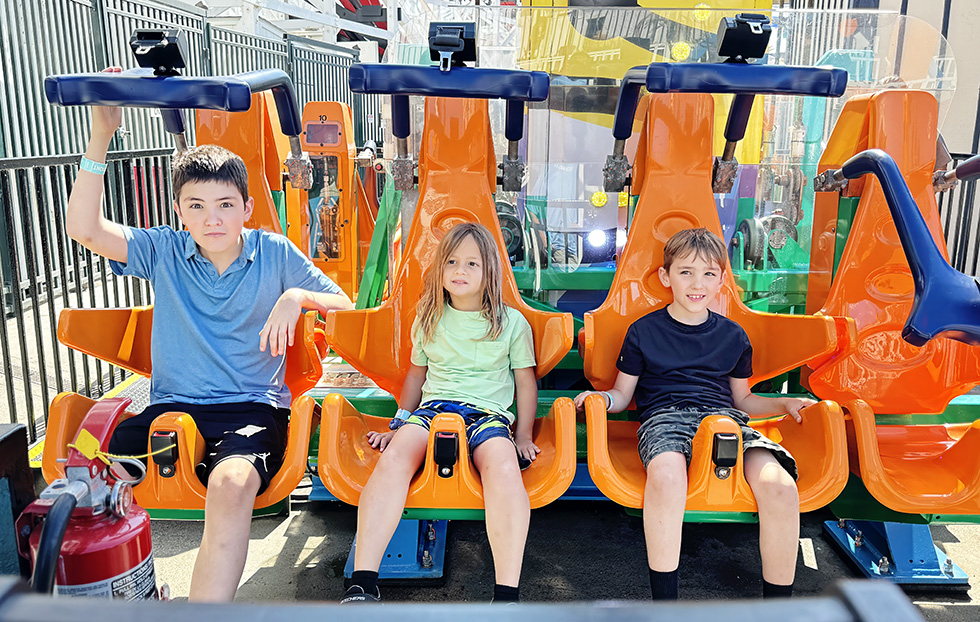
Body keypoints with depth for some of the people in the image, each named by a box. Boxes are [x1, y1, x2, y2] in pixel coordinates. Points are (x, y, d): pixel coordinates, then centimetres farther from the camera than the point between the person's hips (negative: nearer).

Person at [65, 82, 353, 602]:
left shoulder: (275, 253, 6)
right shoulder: (164, 252, 9)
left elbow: (345, 306, 8)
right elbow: (84, 229, -4)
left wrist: (298, 296, -13)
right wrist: (100, 138, -9)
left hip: (253, 407, -2)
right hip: (170, 404, 3)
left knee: (231, 483, -35)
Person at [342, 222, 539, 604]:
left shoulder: (512, 322, 11)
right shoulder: (428, 319, 18)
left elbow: (525, 383, 16)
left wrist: (523, 436, 7)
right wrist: (399, 423, 24)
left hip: (488, 412, -1)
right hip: (433, 407, 2)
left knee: (504, 468, -37)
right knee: (394, 456, -33)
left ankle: (507, 596, -35)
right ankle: (361, 586, -34)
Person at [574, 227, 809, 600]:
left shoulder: (733, 336, 20)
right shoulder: (644, 331, 12)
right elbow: (622, 395, 15)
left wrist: (784, 404, 11)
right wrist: (601, 398, -8)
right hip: (665, 416, -3)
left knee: (780, 485, -28)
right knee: (666, 476, -40)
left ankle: (778, 602, -10)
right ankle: (663, 601, -26)